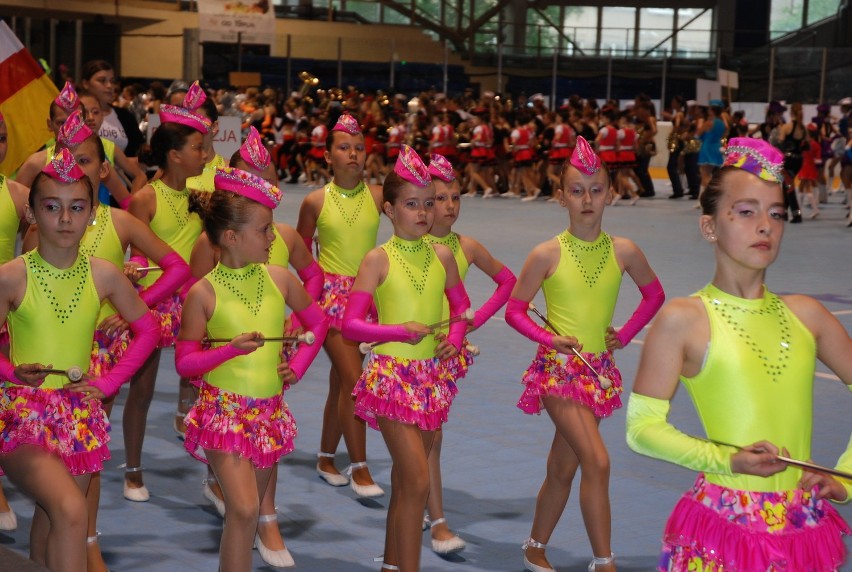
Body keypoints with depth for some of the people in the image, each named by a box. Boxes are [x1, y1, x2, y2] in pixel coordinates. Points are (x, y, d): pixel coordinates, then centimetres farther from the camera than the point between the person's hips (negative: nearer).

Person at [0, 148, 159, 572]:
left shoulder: (104, 275, -1)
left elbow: (147, 330, 11)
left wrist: (109, 382, 3)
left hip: (80, 418, 4)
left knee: (50, 523, 13)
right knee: (69, 509, -26)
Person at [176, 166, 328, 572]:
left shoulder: (280, 279, 0)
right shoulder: (204, 292, -10)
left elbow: (317, 322, 17)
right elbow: (184, 363, -7)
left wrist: (298, 367, 5)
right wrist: (232, 348, -22)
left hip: (269, 412, 4)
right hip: (224, 411, -4)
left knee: (246, 511, 13)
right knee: (244, 510, -16)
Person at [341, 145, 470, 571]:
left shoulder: (442, 256, 4)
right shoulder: (379, 259, -8)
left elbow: (462, 307, 18)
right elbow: (351, 324, -11)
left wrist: (457, 335, -1)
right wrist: (400, 331, -23)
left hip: (432, 377, 5)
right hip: (391, 374, -5)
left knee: (404, 481, 14)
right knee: (418, 481, -11)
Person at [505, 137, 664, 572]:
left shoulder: (623, 251, -2)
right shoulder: (547, 254, -10)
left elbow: (654, 294, 15)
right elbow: (514, 310, -1)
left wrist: (624, 335, 3)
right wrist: (550, 339, -15)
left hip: (599, 370, 4)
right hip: (559, 368, -4)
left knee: (562, 468, 15)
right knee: (597, 462, -17)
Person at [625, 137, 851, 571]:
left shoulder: (804, 314, 5)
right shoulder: (684, 320, -6)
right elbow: (642, 426, -6)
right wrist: (727, 461, -17)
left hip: (805, 528, 4)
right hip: (724, 526, -4)